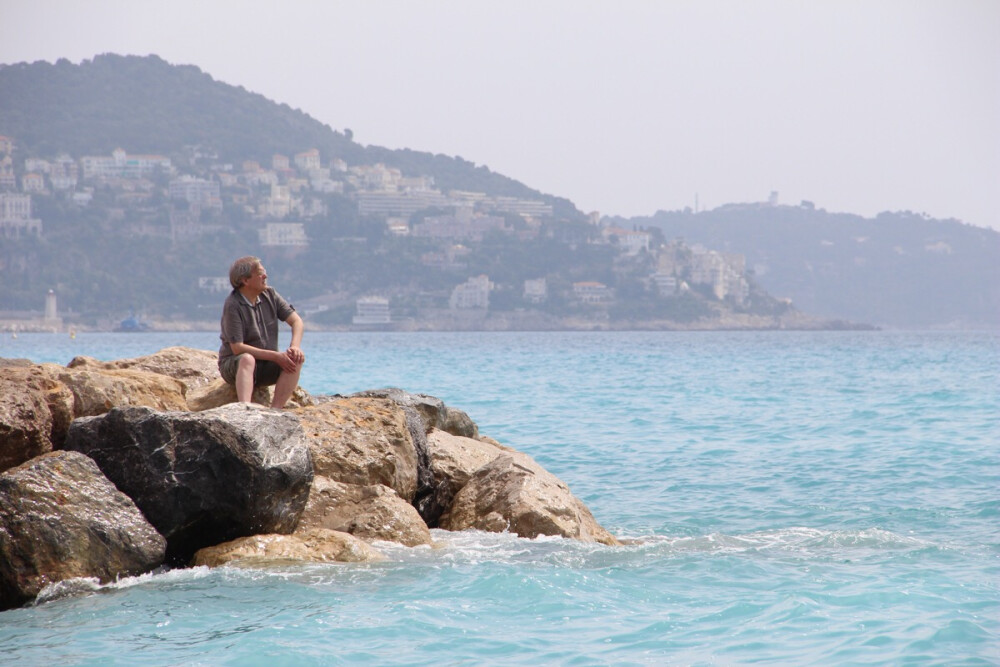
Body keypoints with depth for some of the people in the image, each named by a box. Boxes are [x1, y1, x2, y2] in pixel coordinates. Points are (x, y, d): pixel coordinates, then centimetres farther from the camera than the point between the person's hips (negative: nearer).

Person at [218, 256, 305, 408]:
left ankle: (275, 409, -32)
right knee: (247, 359, -38)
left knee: (297, 359, -20)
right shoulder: (233, 305, -17)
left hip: (266, 366, 6)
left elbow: (296, 320, 2)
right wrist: (275, 356, -24)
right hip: (234, 365, -6)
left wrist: (295, 346, -19)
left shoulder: (269, 295, 2)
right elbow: (237, 348, -22)